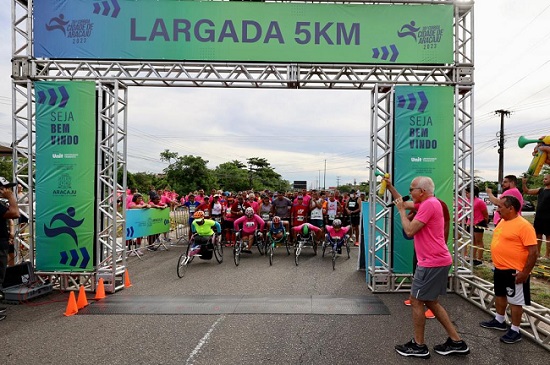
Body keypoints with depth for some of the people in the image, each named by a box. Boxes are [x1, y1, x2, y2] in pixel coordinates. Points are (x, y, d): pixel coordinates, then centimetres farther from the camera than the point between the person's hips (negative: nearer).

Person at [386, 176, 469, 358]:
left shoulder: (429, 204, -19)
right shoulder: (427, 202, 13)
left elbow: (409, 231, -20)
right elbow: (403, 203, 24)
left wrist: (401, 210, -8)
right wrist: (390, 186, 13)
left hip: (432, 263, -10)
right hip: (436, 261, 10)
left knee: (416, 301, 1)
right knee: (431, 302, 17)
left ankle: (418, 346, 13)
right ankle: (456, 342, 24)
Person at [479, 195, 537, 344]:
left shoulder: (524, 225, -21)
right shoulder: (502, 221, 7)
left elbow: (533, 251, -21)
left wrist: (525, 272, -21)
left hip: (514, 271, -9)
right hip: (499, 269, 9)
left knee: (515, 300, 4)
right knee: (500, 295, 21)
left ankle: (515, 331, 17)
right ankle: (499, 321, 38)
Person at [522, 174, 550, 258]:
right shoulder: (540, 190, 9)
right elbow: (527, 191, 8)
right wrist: (524, 183, -6)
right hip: (538, 217, 6)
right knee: (538, 235, 12)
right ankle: (538, 253, 21)